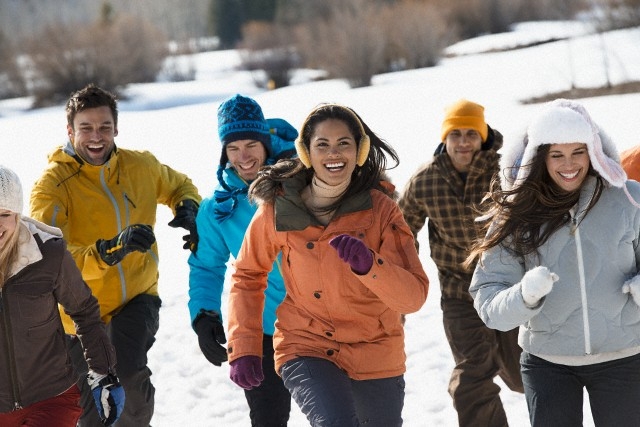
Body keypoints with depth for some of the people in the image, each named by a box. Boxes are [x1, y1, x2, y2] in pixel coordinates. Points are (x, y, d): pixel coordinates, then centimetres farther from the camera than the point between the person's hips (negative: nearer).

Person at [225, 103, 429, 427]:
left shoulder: (381, 209, -10)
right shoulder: (278, 207, -10)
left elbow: (414, 297, -15)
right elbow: (247, 275, 6)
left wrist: (369, 265, -33)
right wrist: (243, 348, 0)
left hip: (376, 355, 2)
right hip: (306, 348, -2)